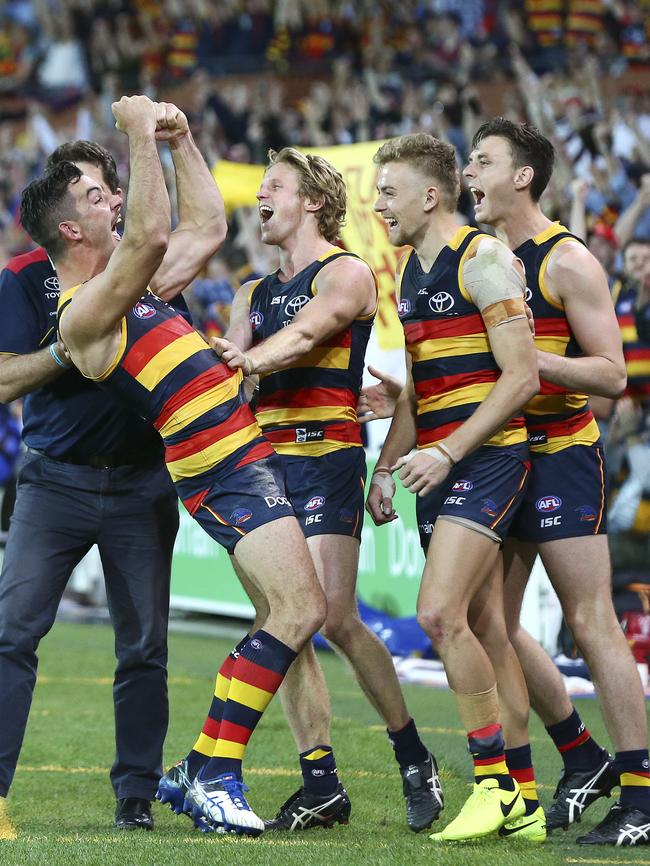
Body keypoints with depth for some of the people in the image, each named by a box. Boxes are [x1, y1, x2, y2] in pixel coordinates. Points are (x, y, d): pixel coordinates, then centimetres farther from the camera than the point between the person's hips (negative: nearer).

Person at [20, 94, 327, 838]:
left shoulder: (127, 288, 17)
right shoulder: (84, 313, -12)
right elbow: (152, 235, -27)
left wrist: (178, 140, 22)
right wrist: (141, 136, -20)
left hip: (250, 460, 10)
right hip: (222, 471, -10)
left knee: (288, 618, 10)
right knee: (301, 611, -19)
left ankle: (203, 769, 13)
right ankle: (217, 780, -15)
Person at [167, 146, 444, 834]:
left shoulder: (346, 273, 0)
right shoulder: (252, 293, 22)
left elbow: (302, 336, -16)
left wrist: (246, 360, -32)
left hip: (325, 451, -7)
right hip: (262, 459, 7)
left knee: (335, 618, -15)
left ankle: (414, 759, 1)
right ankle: (321, 786, 1)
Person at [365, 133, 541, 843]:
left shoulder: (483, 259, -10)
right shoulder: (408, 273, 17)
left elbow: (521, 377, -15)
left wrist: (448, 452, -19)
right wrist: (384, 468, 17)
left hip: (487, 458, -9)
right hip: (438, 466, 9)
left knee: (440, 612, -20)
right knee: (483, 629, 7)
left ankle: (494, 782, -12)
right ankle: (523, 803, 10)